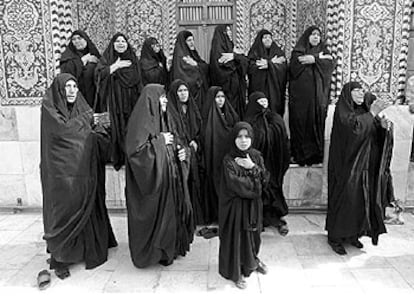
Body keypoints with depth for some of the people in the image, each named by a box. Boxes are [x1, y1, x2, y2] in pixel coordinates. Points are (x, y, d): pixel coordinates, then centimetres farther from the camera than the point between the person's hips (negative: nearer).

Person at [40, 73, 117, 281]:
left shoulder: (81, 109, 11)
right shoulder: (49, 108, -3)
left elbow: (102, 141, 7)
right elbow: (63, 129, -20)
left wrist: (97, 130, -15)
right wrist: (85, 119, -6)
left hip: (83, 172, 5)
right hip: (62, 174, -5)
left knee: (86, 210, 10)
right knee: (63, 212, 0)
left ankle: (88, 249, 26)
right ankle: (59, 259, 14)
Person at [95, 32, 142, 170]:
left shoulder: (133, 58, 15)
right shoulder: (106, 58, 5)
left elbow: (138, 81, 16)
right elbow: (98, 73, -12)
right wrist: (116, 66, -14)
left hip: (131, 101, 3)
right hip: (114, 101, -3)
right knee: (117, 128, -5)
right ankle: (118, 158, 4)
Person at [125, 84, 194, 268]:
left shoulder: (167, 118, 10)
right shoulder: (141, 121, -14)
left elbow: (179, 143, 19)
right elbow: (135, 151, -23)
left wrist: (183, 152, -3)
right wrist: (159, 142, -17)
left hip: (171, 178, 7)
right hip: (152, 180, -7)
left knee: (173, 210, 13)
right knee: (155, 215, 2)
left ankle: (172, 247, 30)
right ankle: (153, 252, 21)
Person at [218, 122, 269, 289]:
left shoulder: (256, 156, 0)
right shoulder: (228, 160, -15)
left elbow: (265, 179, -4)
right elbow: (235, 185, -24)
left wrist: (252, 167, -19)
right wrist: (255, 183, -15)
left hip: (254, 204, 5)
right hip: (236, 205, -5)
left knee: (253, 232, 18)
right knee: (236, 235, 5)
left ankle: (252, 260, 44)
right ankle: (236, 272, 23)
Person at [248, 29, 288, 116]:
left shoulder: (279, 53, 14)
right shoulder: (254, 53, 7)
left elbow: (283, 68, -1)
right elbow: (251, 68, -11)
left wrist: (268, 64, -15)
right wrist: (272, 62, -6)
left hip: (275, 89, 2)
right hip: (258, 89, -2)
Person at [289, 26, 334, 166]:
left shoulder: (323, 50, 17)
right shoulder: (299, 50, 9)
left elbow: (330, 64, -1)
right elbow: (295, 66, -13)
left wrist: (314, 59, -13)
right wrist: (320, 58, -8)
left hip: (318, 95, 2)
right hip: (301, 93, -2)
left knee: (317, 122, -1)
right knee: (300, 122, -4)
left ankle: (316, 154, 6)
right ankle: (299, 154, 3)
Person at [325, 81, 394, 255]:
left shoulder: (365, 110, 11)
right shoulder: (342, 110, -8)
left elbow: (377, 136, 7)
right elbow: (352, 126, -26)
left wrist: (384, 126, -13)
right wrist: (371, 114, -22)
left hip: (364, 165, 7)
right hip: (346, 164, -6)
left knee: (360, 199, 11)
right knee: (343, 199, -1)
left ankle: (352, 234, 26)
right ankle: (335, 237, 11)